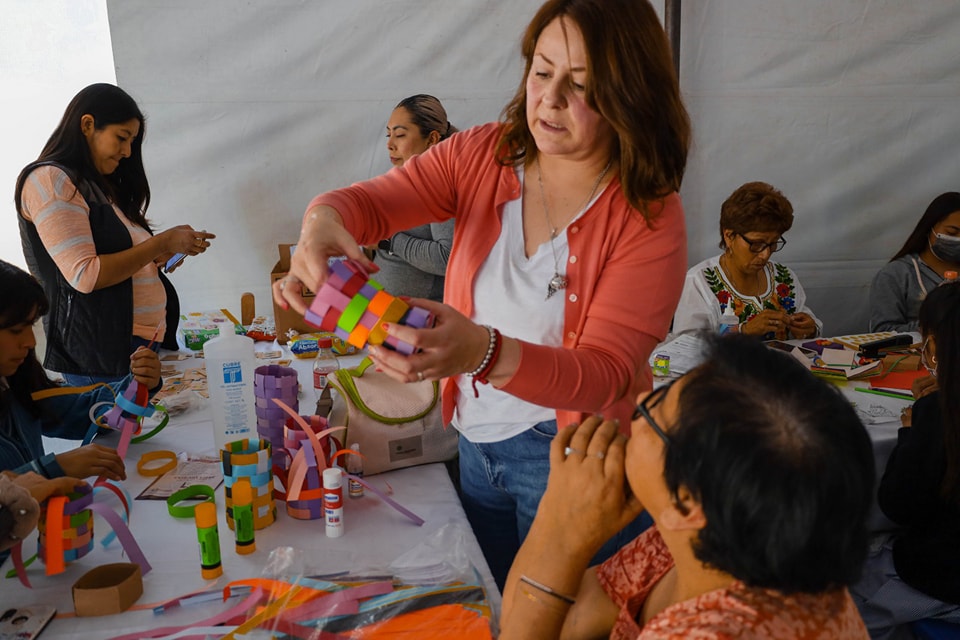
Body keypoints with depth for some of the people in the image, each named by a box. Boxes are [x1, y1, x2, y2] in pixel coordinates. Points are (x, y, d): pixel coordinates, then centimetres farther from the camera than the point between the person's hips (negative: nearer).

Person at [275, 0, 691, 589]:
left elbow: (606, 375, -26)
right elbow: (374, 202, -13)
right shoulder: (484, 155, -6)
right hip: (476, 437, 4)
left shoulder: (650, 216, -19)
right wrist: (324, 219, -38)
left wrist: (483, 351, -43)